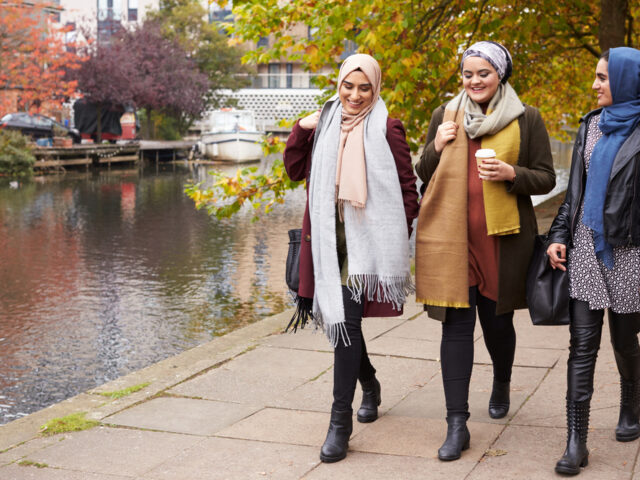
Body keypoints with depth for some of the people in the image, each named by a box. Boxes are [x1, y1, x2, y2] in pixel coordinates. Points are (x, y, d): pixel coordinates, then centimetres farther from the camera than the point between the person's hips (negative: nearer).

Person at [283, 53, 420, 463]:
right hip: (330, 240, 6)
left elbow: (408, 189, -3)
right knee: (337, 317, 14)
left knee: (346, 320, -11)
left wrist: (396, 241, -9)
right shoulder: (324, 125, 11)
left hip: (367, 240, -5)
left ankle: (341, 419, -6)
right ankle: (369, 384, 41)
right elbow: (296, 171, 14)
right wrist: (301, 130, 1)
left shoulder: (386, 129, -5)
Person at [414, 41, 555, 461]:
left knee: (497, 319, 10)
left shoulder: (527, 119, 3)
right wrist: (437, 148, -5)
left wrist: (511, 173, -16)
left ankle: (502, 386, 43)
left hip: (503, 236, -1)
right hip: (453, 236, 1)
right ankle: (457, 424, -2)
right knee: (457, 323, -4)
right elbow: (424, 176, 15)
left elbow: (546, 178, 3)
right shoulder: (444, 115, 11)